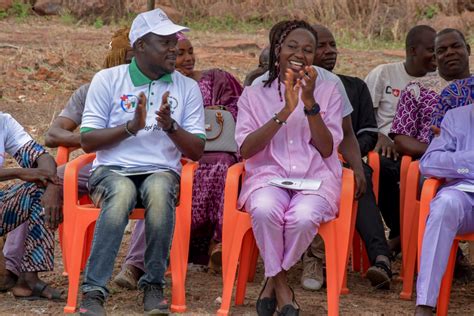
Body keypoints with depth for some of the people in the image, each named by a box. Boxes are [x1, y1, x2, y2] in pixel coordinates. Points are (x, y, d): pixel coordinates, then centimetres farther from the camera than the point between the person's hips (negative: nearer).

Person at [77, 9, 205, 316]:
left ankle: (154, 285, -22)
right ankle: (93, 291, -35)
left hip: (162, 171, 1)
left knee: (159, 190, -36)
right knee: (122, 193, -38)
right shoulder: (107, 80, 3)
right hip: (112, 170, -1)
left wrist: (170, 126, -15)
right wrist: (131, 127, -15)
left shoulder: (188, 88, 8)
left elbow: (197, 151, 4)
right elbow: (88, 141, -1)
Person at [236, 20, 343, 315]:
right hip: (269, 174, 0)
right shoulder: (255, 94, 11)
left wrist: (310, 103, -12)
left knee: (303, 216, -36)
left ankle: (274, 281, -8)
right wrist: (284, 112, -14)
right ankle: (282, 286, -15)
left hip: (315, 177, 0)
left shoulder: (328, 91, 11)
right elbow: (245, 149, -4)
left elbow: (327, 149, 0)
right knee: (265, 210, -37)